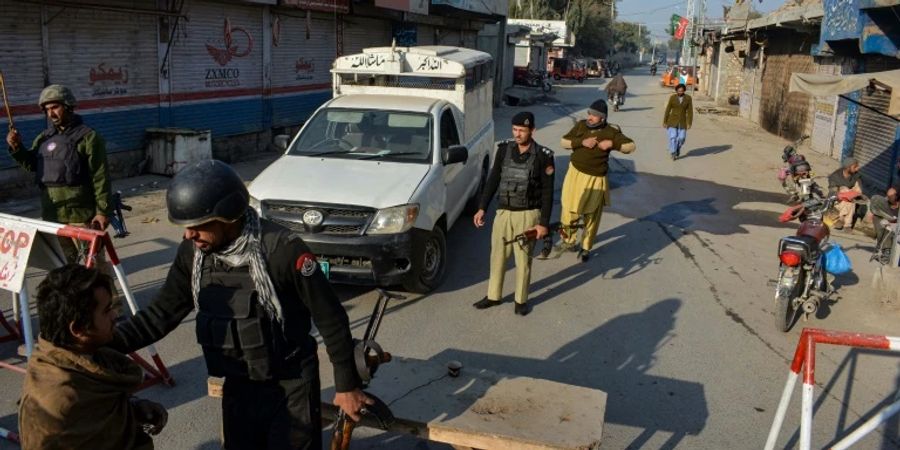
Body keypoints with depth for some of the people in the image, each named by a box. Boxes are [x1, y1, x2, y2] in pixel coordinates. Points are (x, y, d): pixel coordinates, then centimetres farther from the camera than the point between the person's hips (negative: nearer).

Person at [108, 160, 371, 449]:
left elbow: (331, 320, -17)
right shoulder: (193, 254, -8)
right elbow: (161, 314, 1)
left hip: (291, 386, -5)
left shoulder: (283, 251, -26)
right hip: (238, 386, 6)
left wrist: (347, 385, -10)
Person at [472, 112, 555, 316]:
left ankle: (521, 300, 21)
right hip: (503, 213, 4)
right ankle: (493, 296, 26)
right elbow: (493, 180, 6)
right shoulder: (504, 149, 1)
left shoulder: (543, 156, -9)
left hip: (528, 215, -3)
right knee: (497, 256, 11)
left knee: (523, 259, 5)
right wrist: (482, 208, 2)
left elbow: (547, 192, -7)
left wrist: (544, 223, -10)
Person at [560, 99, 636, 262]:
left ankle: (585, 248, 30)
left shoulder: (611, 132, -11)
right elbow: (563, 142, -3)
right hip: (575, 174, 1)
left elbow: (631, 146, -6)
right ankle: (567, 240, 31)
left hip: (596, 179, -1)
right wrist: (582, 142, -18)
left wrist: (612, 144, -21)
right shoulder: (581, 125, -6)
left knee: (592, 216, 11)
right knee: (569, 211, 6)